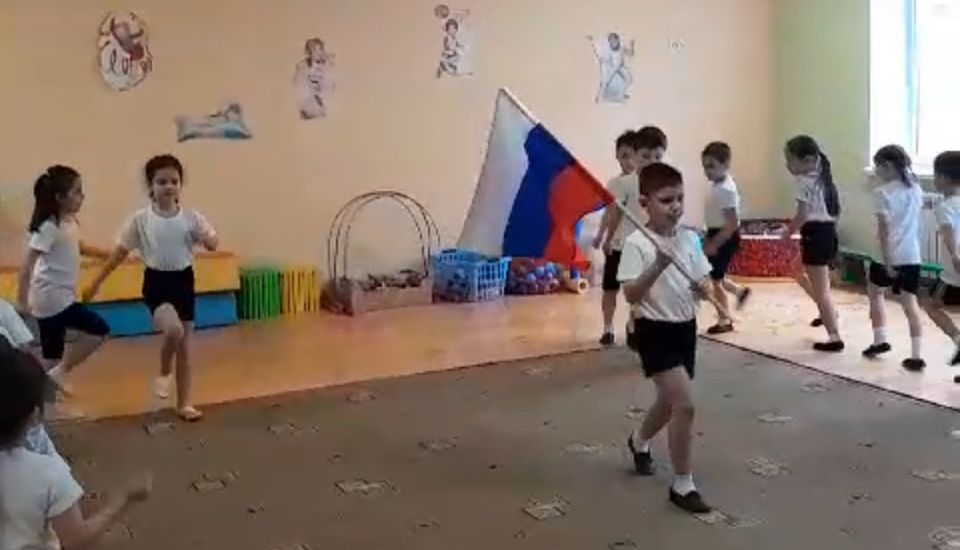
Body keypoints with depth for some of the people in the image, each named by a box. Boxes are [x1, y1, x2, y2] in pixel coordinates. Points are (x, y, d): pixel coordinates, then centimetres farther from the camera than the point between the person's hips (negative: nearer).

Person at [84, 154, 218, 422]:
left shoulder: (191, 217, -4)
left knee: (185, 345, 7)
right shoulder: (141, 219, -7)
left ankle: (185, 403, 19)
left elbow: (213, 245, -3)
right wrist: (96, 282, 2)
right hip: (156, 282, -2)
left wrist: (206, 237, -28)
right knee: (173, 329, -29)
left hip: (183, 281, 2)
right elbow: (120, 252, 0)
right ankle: (163, 373, 3)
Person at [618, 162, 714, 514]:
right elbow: (631, 294, -23)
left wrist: (703, 287, -15)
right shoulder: (636, 244, -16)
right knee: (684, 404, -15)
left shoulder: (690, 238, 2)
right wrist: (658, 266, -35)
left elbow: (704, 280, 8)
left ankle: (640, 442, 53)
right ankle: (682, 485, -1)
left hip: (685, 327, 7)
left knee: (670, 400, 21)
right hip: (654, 330, -7)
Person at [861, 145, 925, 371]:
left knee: (875, 292, 20)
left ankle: (880, 340, 18)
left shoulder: (883, 193, -10)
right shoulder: (915, 189, 9)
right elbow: (915, 220, 14)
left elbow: (884, 229, -15)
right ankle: (915, 356, 0)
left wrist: (887, 261, -15)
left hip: (889, 255, -5)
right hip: (912, 255, 5)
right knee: (910, 301, 4)